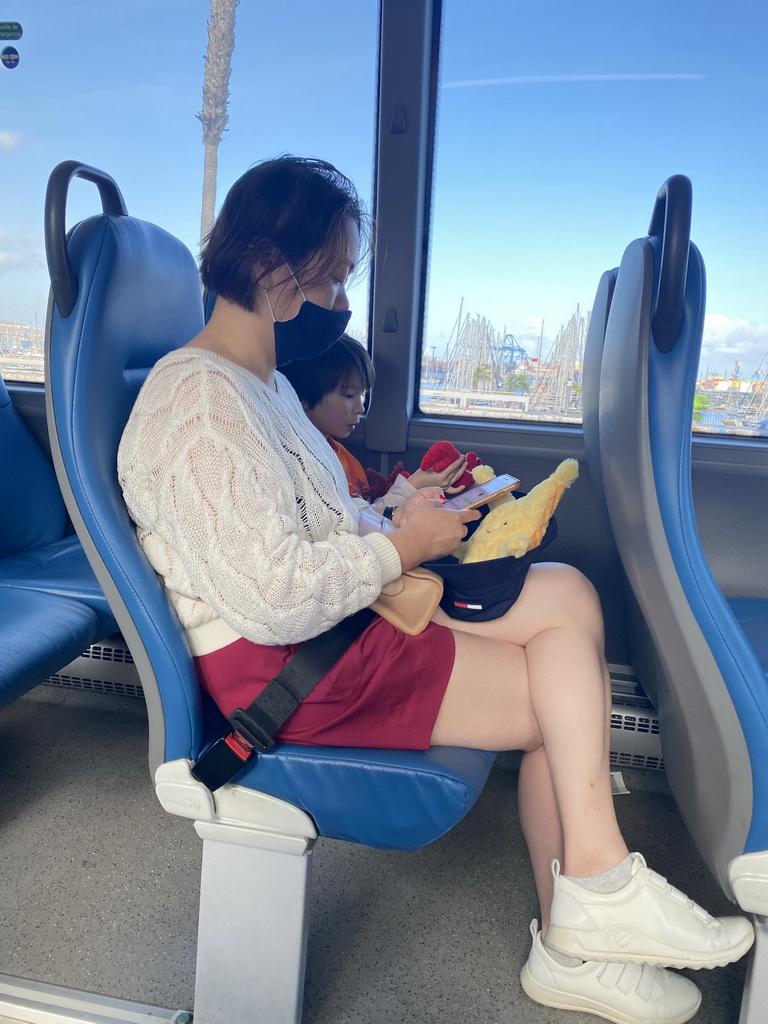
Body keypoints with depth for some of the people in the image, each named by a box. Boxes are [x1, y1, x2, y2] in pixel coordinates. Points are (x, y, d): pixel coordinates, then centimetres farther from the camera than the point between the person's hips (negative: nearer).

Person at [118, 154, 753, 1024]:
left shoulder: (260, 381, 16)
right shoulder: (199, 404, -18)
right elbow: (275, 599, -25)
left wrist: (396, 517, 5)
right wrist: (401, 546, -12)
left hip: (335, 621, 10)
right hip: (274, 669, -9)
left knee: (566, 595, -5)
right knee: (566, 695, -10)